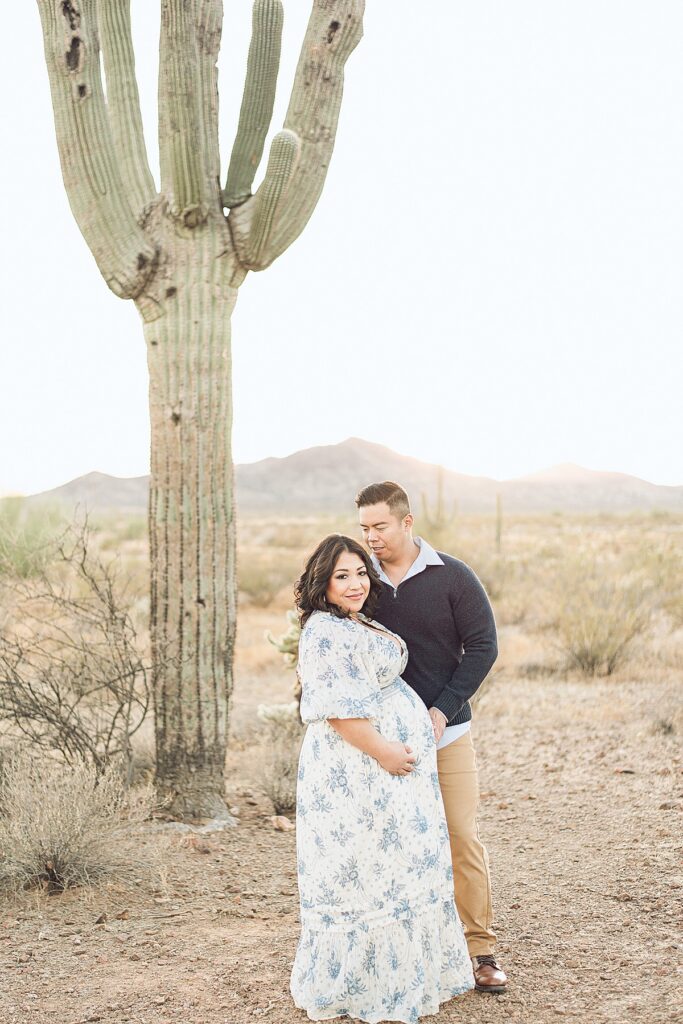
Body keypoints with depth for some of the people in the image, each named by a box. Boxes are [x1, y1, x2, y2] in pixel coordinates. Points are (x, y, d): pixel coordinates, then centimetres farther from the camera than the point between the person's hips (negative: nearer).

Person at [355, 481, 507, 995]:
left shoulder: (452, 577, -3)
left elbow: (483, 646, -3)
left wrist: (443, 709, -11)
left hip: (447, 731, -2)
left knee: (463, 839, 0)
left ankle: (480, 948, 10)